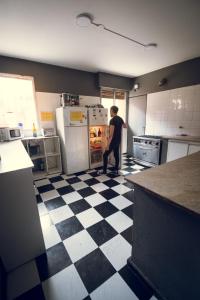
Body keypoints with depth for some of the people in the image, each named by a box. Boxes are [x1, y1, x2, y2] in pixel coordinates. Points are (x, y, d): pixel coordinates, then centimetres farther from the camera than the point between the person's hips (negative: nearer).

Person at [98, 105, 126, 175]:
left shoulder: (112, 120, -19)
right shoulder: (120, 119, 7)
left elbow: (111, 134, -23)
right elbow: (125, 126, 27)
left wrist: (108, 145, -21)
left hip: (113, 141, -8)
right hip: (118, 141, 9)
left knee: (105, 155, 3)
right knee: (116, 155, 14)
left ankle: (104, 170, 12)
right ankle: (116, 170, 22)